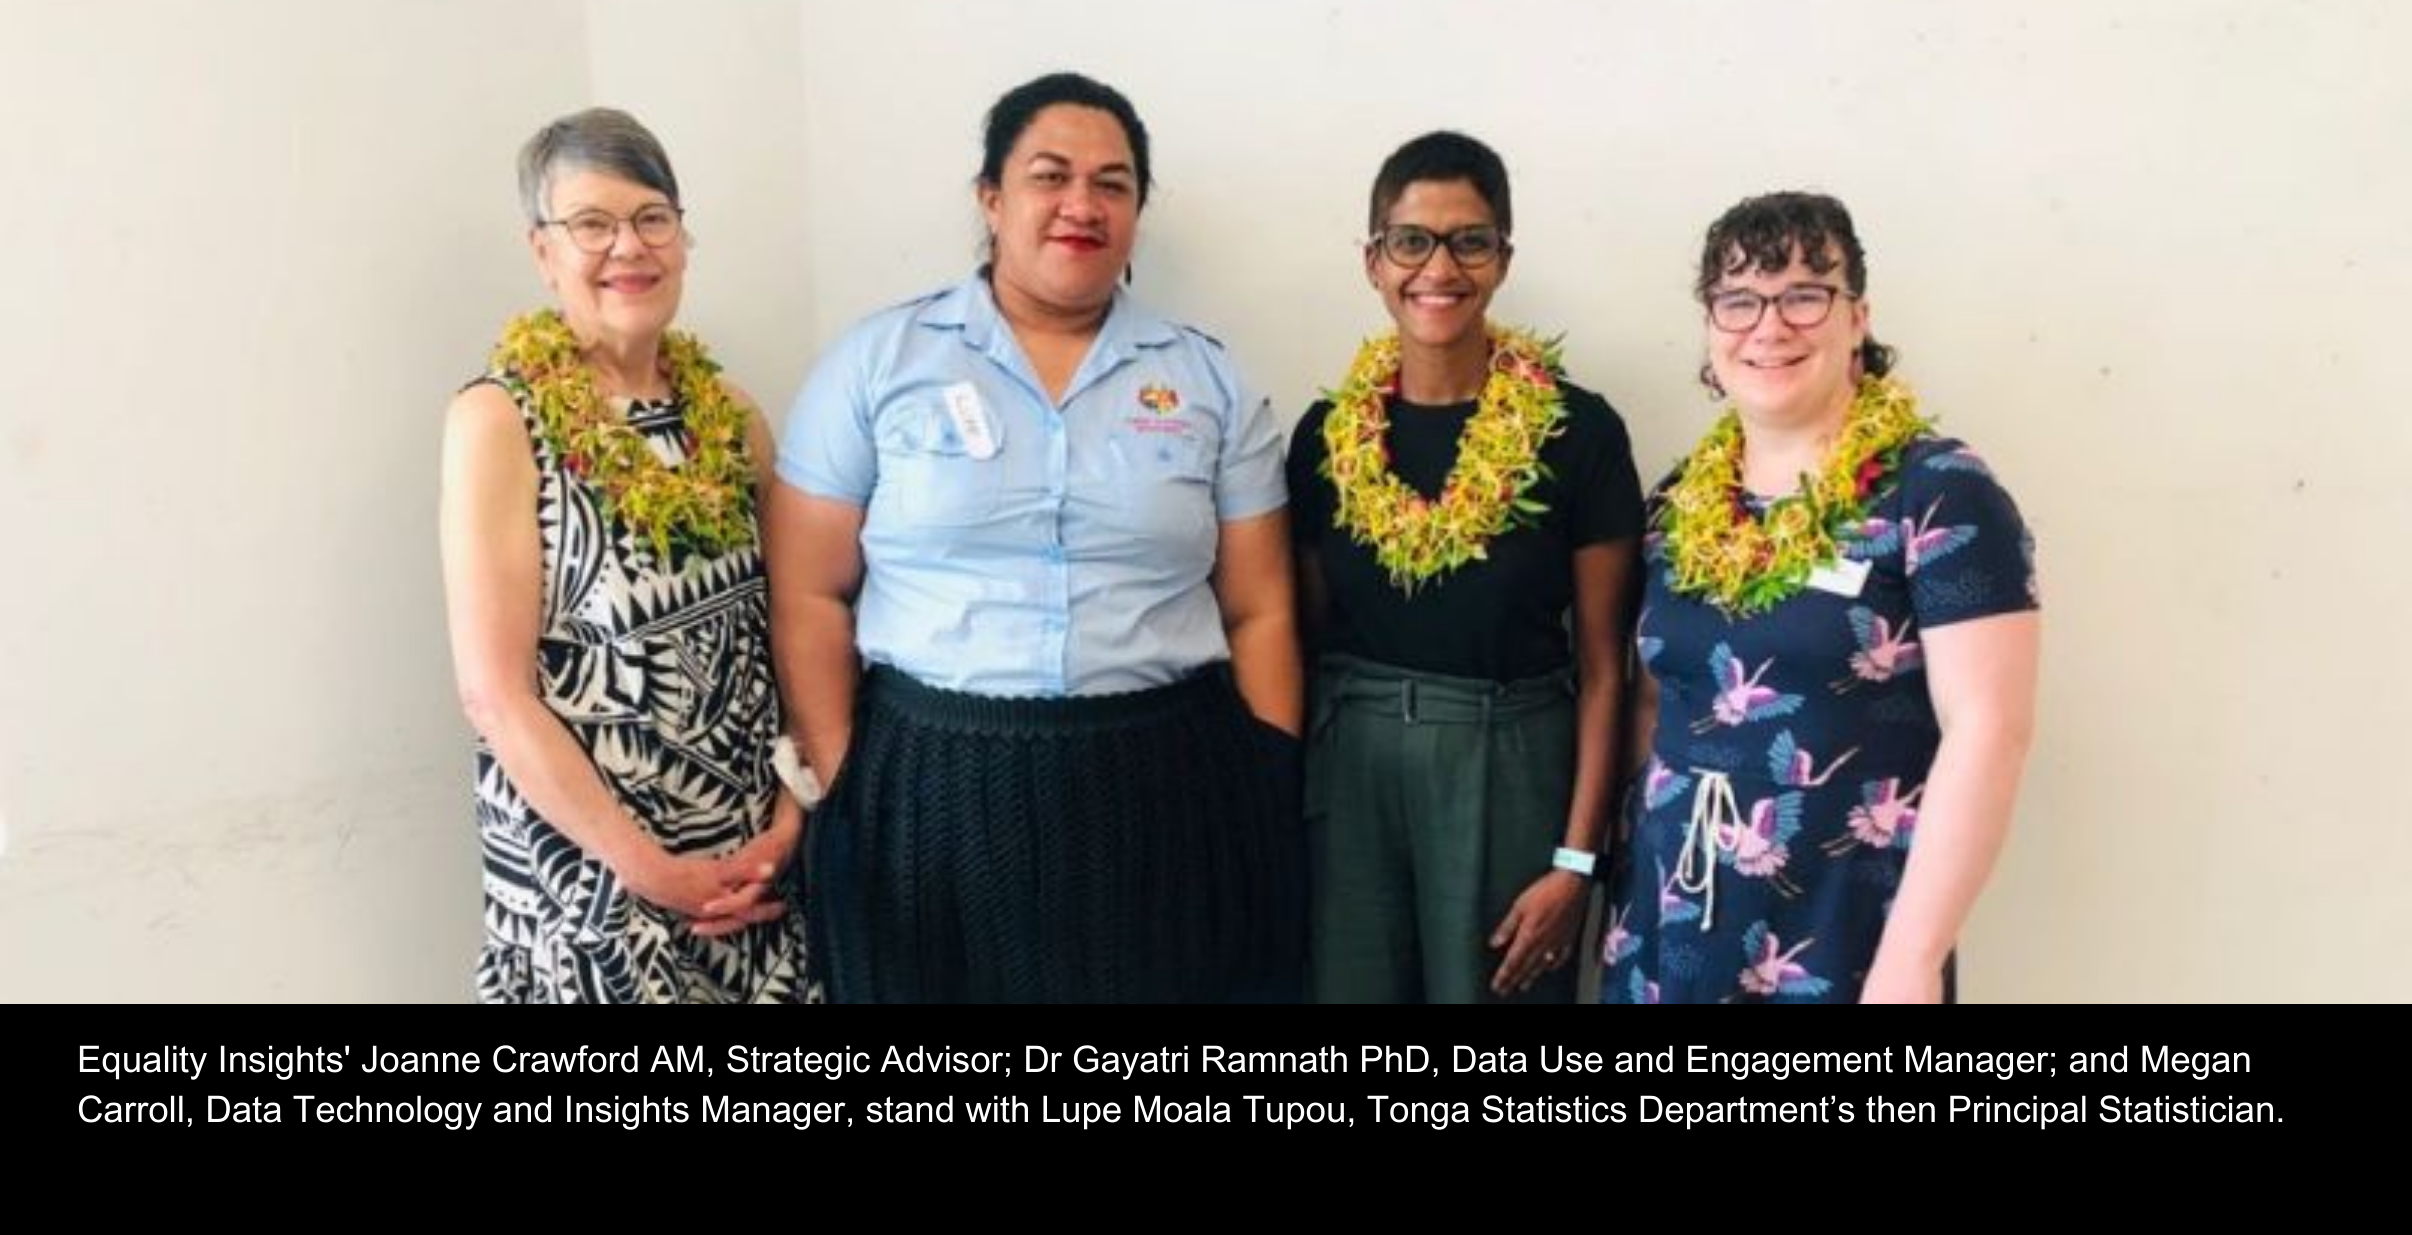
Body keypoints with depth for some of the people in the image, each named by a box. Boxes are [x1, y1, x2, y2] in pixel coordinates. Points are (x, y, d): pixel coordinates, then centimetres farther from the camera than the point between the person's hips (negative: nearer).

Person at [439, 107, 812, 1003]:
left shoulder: (728, 413, 4)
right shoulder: (498, 421, -10)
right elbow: (494, 693, -13)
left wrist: (790, 814, -5)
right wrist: (652, 869, -15)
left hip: (754, 859, 5)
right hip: (590, 870, -4)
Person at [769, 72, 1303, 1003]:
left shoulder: (1209, 381, 7)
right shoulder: (876, 361, 2)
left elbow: (1259, 613, 7)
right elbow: (812, 597, 2)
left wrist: (1276, 806, 3)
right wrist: (841, 788, -4)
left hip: (1169, 790, 2)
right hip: (931, 790, -1)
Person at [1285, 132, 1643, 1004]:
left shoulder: (1580, 432, -7)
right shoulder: (1327, 434, 2)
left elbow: (1601, 667, -4)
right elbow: (1305, 638, 10)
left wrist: (1576, 858, -9)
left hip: (1510, 769, -2)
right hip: (1348, 769, 3)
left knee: (1487, 986, 9)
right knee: (1350, 986, 12)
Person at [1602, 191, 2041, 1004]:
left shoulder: (1938, 494, -10)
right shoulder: (1677, 503, 5)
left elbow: (1988, 729, -15)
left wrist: (1913, 958, -18)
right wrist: (1636, 860, 7)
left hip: (1846, 940, -4)